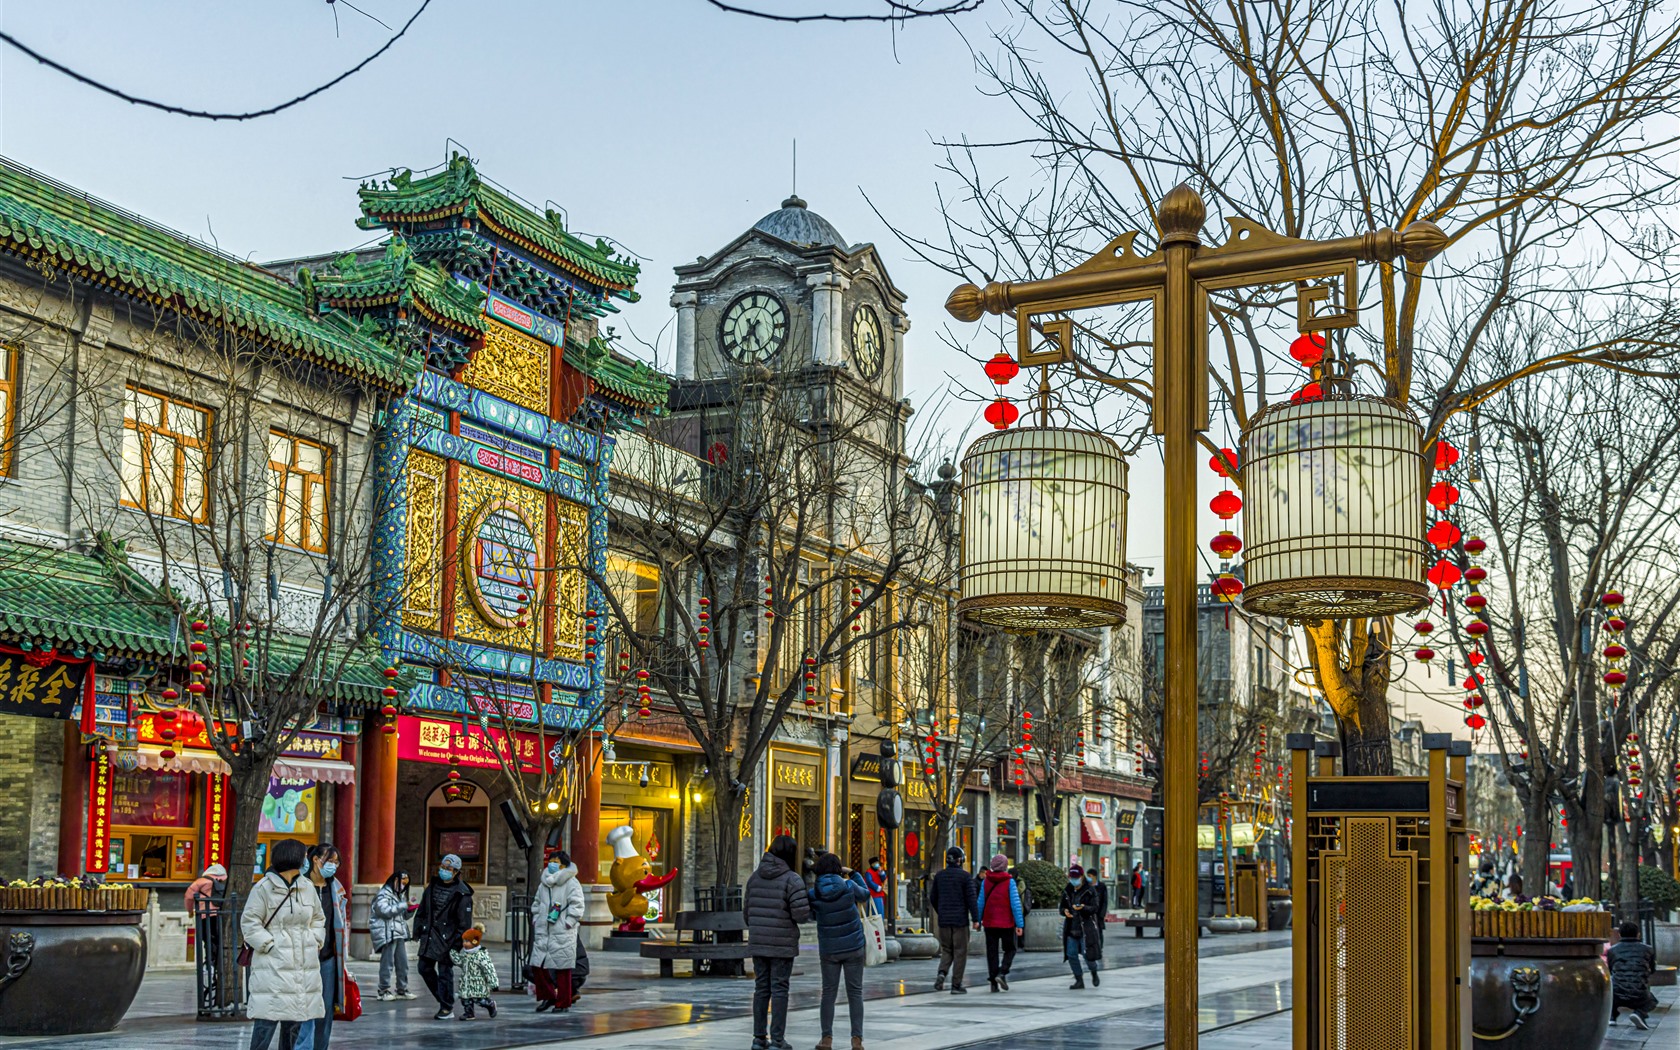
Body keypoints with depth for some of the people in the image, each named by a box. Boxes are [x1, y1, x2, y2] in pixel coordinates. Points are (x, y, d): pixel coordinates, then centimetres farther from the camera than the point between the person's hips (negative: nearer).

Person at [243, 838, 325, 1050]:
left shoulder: (307, 887, 12)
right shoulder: (263, 888, -6)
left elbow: (318, 919, 23)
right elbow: (249, 923, -6)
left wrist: (315, 942, 9)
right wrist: (271, 946, -11)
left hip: (306, 967, 6)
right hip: (273, 967, -6)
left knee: (304, 1020, 4)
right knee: (266, 1021, -5)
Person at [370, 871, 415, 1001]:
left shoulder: (400, 895, 22)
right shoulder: (383, 895, -5)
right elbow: (385, 911, -20)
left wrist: (409, 910, 7)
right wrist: (403, 905, -16)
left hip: (399, 933, 9)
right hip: (388, 933, -9)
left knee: (402, 963, 9)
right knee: (387, 963, -7)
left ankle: (402, 989, 18)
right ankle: (384, 991, -2)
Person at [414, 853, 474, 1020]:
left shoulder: (462, 894, -13)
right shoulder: (433, 886, 7)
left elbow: (464, 923, -13)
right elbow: (422, 911, 15)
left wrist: (458, 943, -15)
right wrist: (418, 931, 11)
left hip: (447, 939, -7)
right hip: (429, 936, 7)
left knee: (445, 972, -2)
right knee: (425, 968, 11)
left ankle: (447, 1007, 11)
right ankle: (444, 999, 26)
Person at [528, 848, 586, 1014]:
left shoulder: (572, 883, -5)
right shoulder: (544, 883, 15)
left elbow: (577, 906, -9)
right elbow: (536, 903, 26)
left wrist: (568, 923, -14)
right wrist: (536, 920, 14)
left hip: (562, 934, -6)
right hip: (543, 932, 6)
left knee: (562, 969, -2)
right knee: (537, 965, 1)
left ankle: (563, 1003, 7)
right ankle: (548, 997, 17)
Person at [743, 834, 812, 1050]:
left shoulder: (755, 876, 5)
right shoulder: (792, 879, -13)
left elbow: (747, 910, 10)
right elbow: (801, 914, -19)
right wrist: (805, 913, 5)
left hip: (758, 942, 5)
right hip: (783, 943, -5)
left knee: (761, 988, 12)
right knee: (779, 990, 1)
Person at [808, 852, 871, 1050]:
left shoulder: (814, 894, -9)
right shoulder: (848, 886, -10)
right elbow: (865, 895, 10)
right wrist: (853, 874, 13)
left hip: (829, 950, 1)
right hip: (853, 947, -1)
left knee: (829, 993, 11)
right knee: (855, 993, 5)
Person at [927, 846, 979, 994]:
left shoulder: (939, 875, 6)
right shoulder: (964, 876, -8)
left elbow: (932, 898, 12)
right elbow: (972, 898, -13)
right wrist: (975, 918, -10)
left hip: (944, 920, 4)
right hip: (960, 920, -4)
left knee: (946, 950, 15)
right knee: (960, 952, 3)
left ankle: (942, 973, -10)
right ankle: (956, 985, 3)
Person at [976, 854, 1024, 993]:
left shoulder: (985, 881, 1)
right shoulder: (1009, 882, -8)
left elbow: (981, 902, 2)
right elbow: (1015, 903, -12)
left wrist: (978, 920, 10)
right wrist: (1019, 924, -11)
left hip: (989, 923, 3)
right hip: (1006, 923, -3)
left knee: (992, 952, 8)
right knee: (1010, 950, 12)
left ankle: (993, 982, 4)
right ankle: (1002, 973, -10)